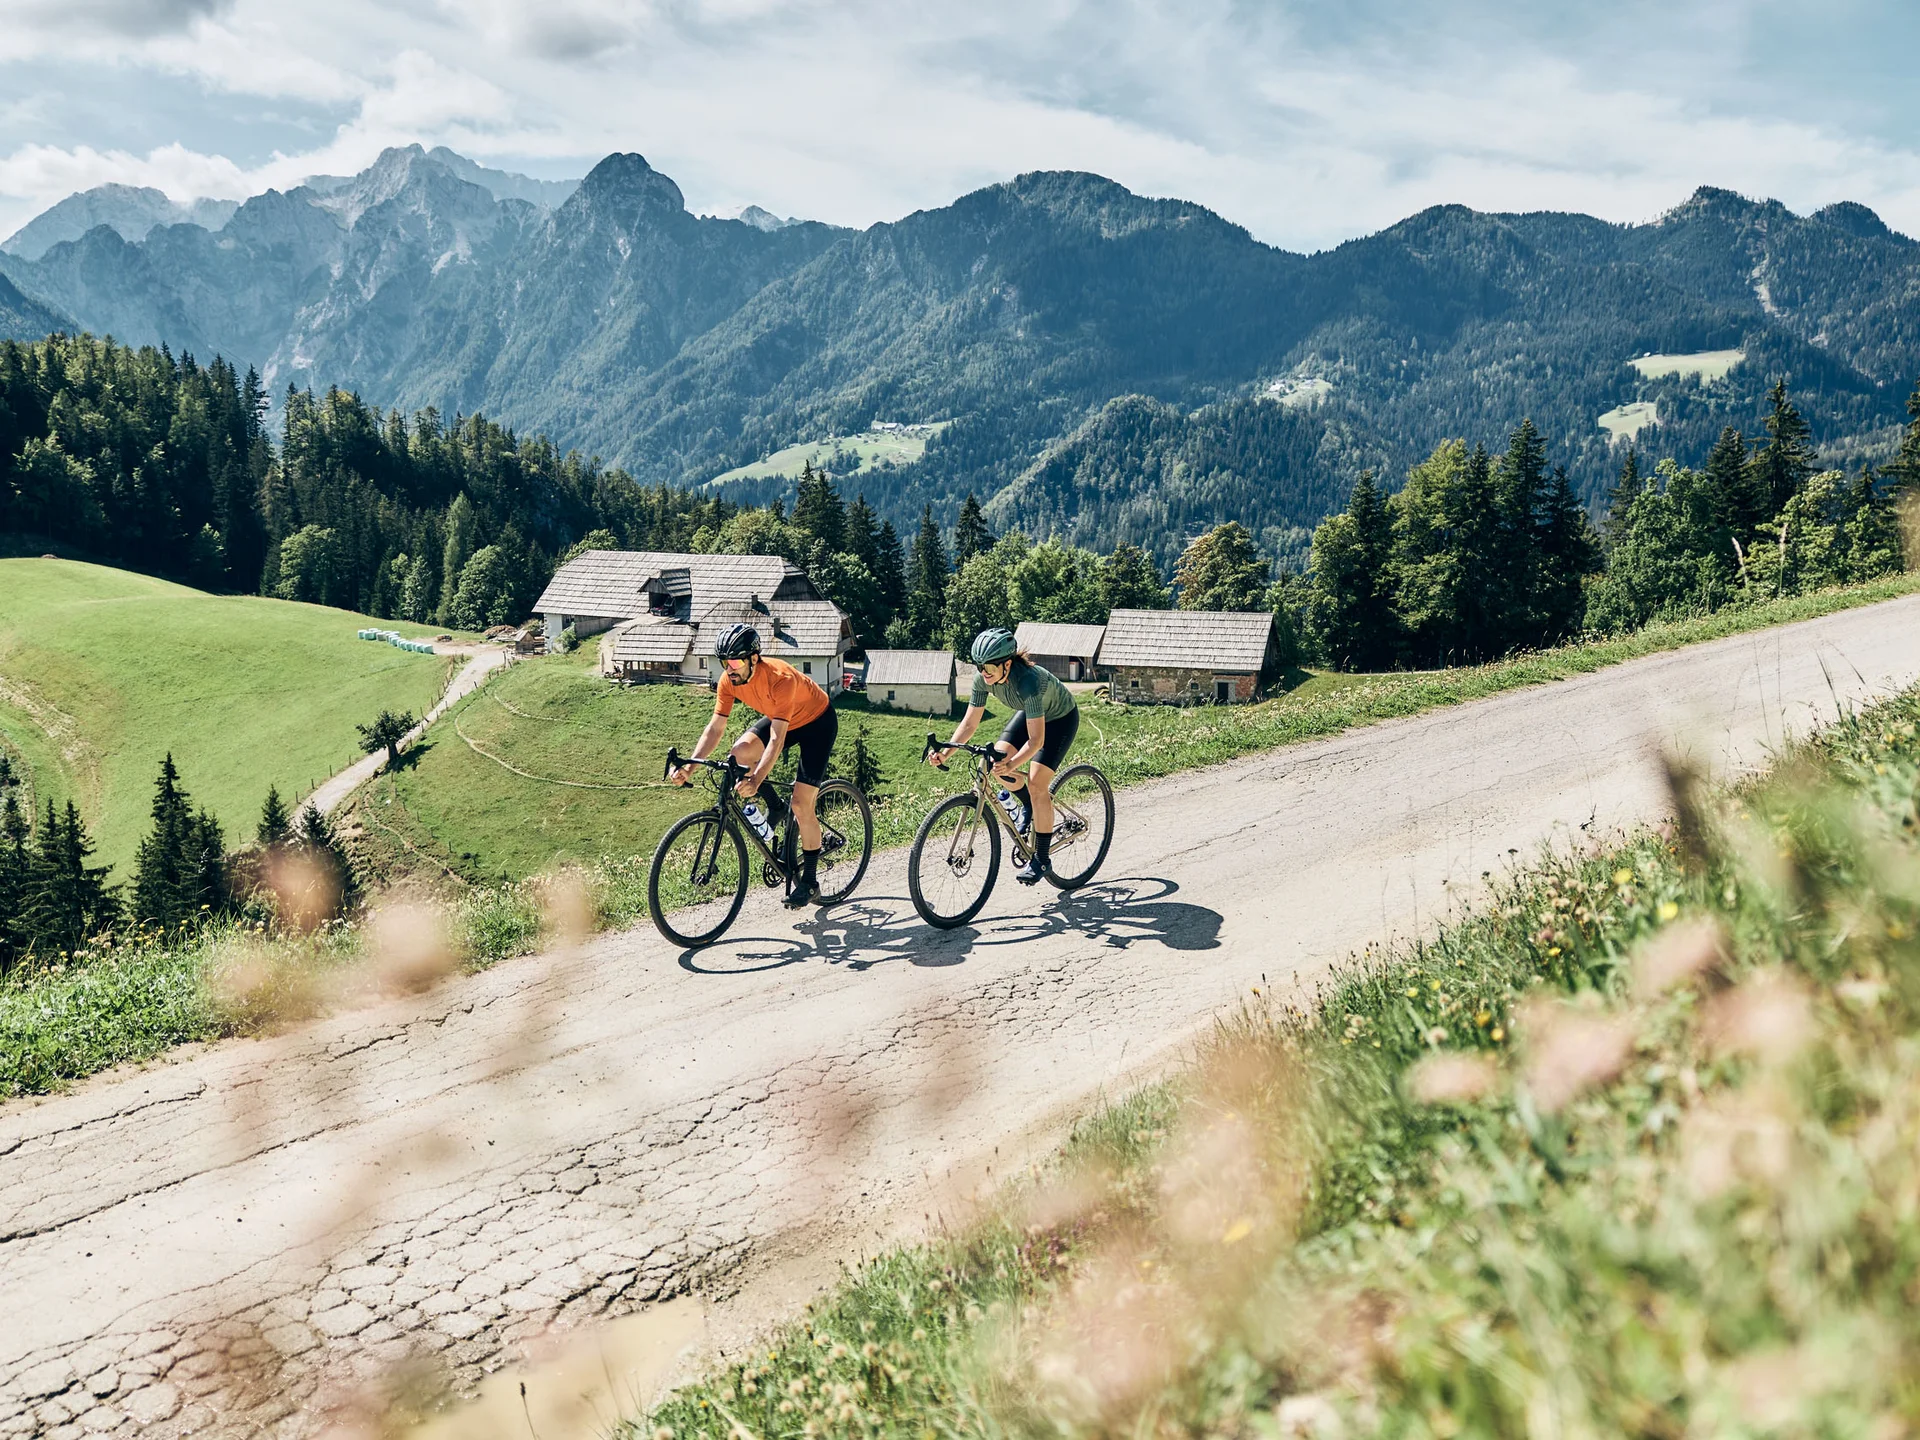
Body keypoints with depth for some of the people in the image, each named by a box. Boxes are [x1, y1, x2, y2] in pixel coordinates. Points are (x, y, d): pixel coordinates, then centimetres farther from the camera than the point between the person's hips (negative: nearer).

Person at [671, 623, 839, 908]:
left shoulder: (781, 678, -37)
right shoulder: (729, 679, -19)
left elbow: (776, 739, -41)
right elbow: (715, 728, -17)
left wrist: (755, 780, -52)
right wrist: (690, 766, -31)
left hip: (817, 721, -6)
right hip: (779, 718, 6)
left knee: (801, 804, -13)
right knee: (740, 752, -23)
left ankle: (810, 881, 2)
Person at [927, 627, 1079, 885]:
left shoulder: (1029, 680, -41)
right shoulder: (983, 679, -23)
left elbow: (1036, 740, -42)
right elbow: (969, 723, -16)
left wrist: (1011, 764, -57)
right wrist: (945, 752, -30)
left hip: (1060, 719, -6)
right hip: (1029, 713, 7)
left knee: (1037, 784, -16)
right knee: (998, 760, -14)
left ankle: (1040, 859, -4)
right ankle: (1028, 806, 16)